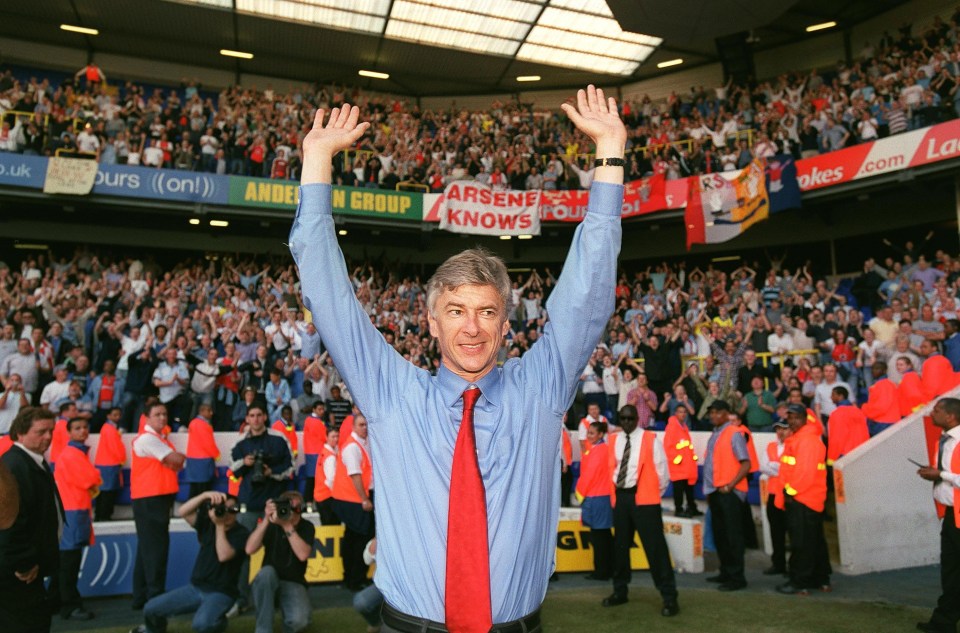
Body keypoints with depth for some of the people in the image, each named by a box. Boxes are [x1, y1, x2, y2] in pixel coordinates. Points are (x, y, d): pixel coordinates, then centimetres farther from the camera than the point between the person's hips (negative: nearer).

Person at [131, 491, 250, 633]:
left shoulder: (242, 533, -13)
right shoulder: (207, 523, 2)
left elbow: (223, 556, -27)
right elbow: (183, 512, -13)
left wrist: (220, 525, -25)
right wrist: (205, 495, -28)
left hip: (221, 593, -5)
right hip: (195, 587, 6)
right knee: (151, 608, -1)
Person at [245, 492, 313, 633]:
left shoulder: (306, 527, -4)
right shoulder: (272, 524, -3)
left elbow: (303, 555, -22)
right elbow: (250, 550, -16)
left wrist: (287, 526, -25)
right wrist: (266, 520, -24)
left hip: (293, 584, -1)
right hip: (267, 581, 1)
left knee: (299, 620, -31)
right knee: (267, 571, -35)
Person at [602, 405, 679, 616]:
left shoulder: (650, 440, -7)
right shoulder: (615, 441, 8)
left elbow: (662, 470, -4)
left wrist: (654, 494, 2)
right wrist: (617, 490, 12)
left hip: (643, 498, -5)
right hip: (621, 496, 6)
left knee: (655, 547, -6)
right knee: (620, 545, 14)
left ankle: (669, 597, 3)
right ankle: (620, 591, 28)